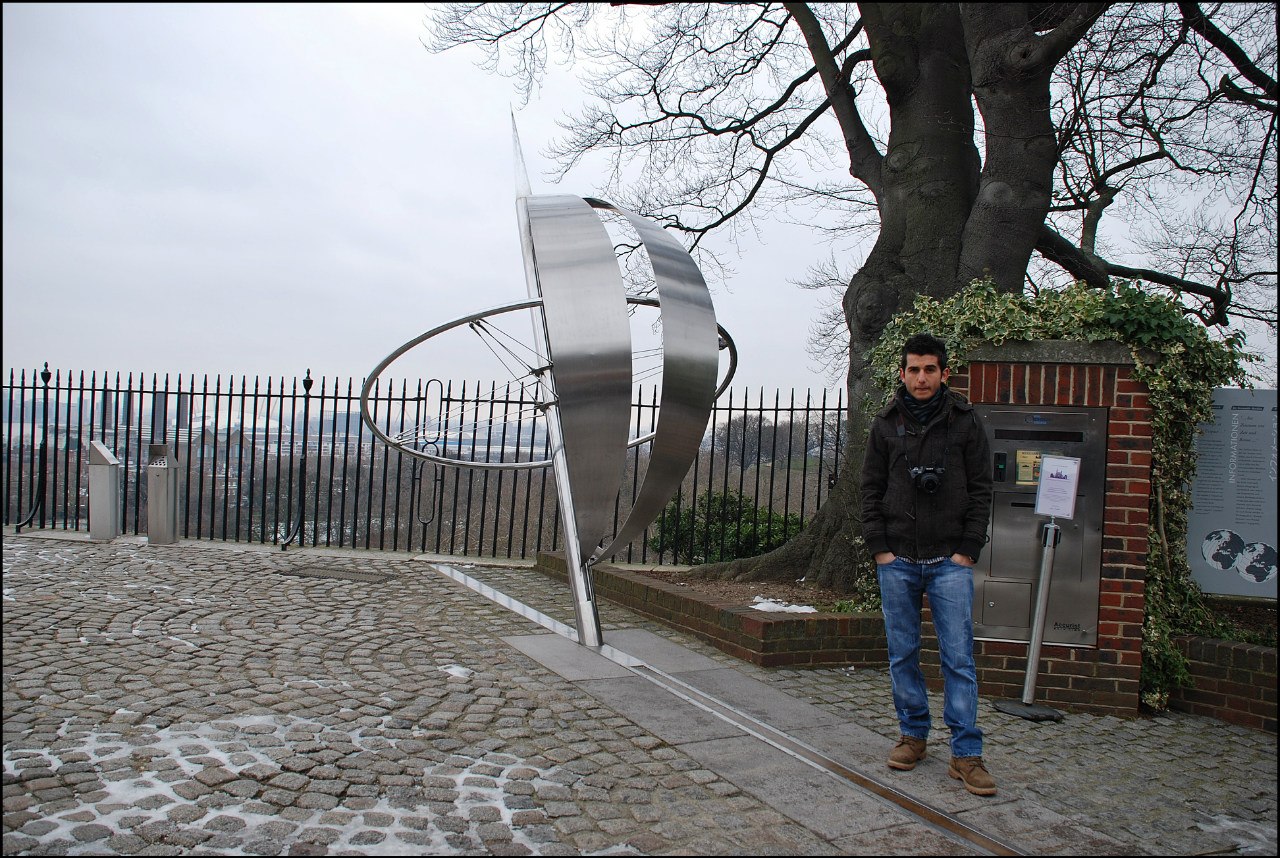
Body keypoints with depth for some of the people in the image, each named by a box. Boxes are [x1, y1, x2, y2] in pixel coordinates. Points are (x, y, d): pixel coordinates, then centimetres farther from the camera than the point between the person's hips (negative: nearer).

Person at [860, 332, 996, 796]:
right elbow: (871, 490, 8)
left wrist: (967, 550, -5)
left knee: (959, 657, -2)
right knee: (903, 654, 9)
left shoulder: (966, 422, 2)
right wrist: (879, 547, -1)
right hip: (896, 561, 2)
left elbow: (981, 490, 2)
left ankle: (966, 754, 5)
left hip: (950, 562, -2)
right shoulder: (886, 424, 6)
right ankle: (913, 734, 24)